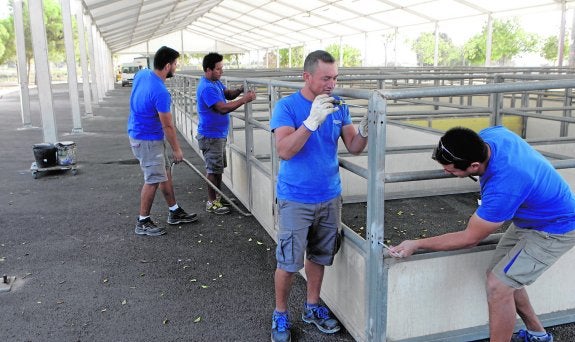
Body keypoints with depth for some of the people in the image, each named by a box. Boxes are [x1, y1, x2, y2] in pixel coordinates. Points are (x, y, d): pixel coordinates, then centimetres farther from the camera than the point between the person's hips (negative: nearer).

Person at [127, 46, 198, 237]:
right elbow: (168, 126, -20)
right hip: (148, 140, -10)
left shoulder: (141, 74, 0)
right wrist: (177, 149, -8)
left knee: (165, 173, 16)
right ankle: (143, 223, 10)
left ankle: (174, 213, 27)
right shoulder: (160, 92, -27)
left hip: (138, 133, 10)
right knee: (153, 180, -2)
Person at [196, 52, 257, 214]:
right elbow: (223, 108, -30)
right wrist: (244, 99, -27)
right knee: (214, 169, -1)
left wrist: (240, 90, -8)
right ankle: (211, 203, 10)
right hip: (211, 135, -10)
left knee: (219, 167, 19)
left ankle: (218, 196, 32)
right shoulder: (207, 88, -24)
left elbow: (228, 94, 13)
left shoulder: (216, 82, 8)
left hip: (219, 133, 10)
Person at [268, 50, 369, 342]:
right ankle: (280, 315, 23)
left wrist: (364, 130, -19)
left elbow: (354, 148, 2)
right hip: (295, 200, -4)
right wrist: (313, 120, -35)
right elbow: (284, 151, -24)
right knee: (288, 262, 2)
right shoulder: (287, 106, -12)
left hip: (329, 197, 5)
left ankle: (312, 307, 35)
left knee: (319, 256, 16)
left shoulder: (338, 107, 2)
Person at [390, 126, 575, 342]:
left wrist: (416, 245, -20)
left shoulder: (504, 187, -41)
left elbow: (470, 238, -27)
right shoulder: (488, 135, -20)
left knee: (498, 286, -14)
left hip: (555, 229, -9)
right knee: (499, 276, 13)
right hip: (529, 218, 9)